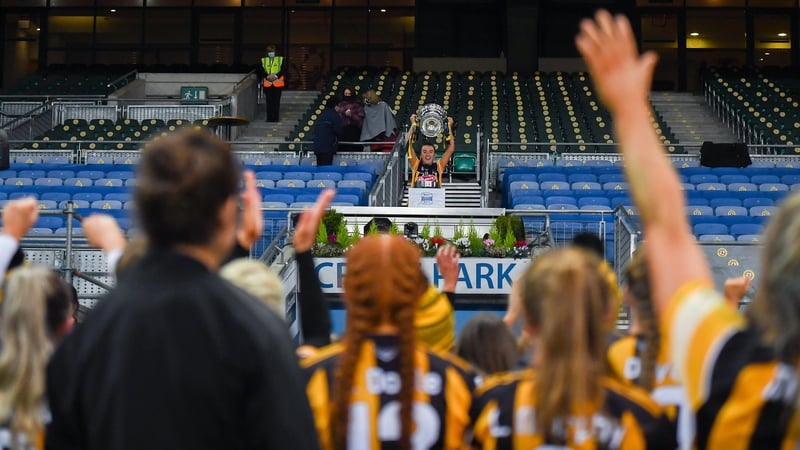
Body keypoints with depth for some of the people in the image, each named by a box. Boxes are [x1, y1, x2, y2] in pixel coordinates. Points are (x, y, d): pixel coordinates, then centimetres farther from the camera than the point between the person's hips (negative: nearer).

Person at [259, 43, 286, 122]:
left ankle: (276, 118, 2)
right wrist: (267, 76, -18)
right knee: (269, 102, 0)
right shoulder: (263, 60, 11)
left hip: (278, 83, -1)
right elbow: (261, 70, 0)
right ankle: (269, 118, 4)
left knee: (276, 101, -2)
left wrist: (276, 76, -19)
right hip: (267, 83, 1)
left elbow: (283, 69, -4)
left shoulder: (281, 59, 6)